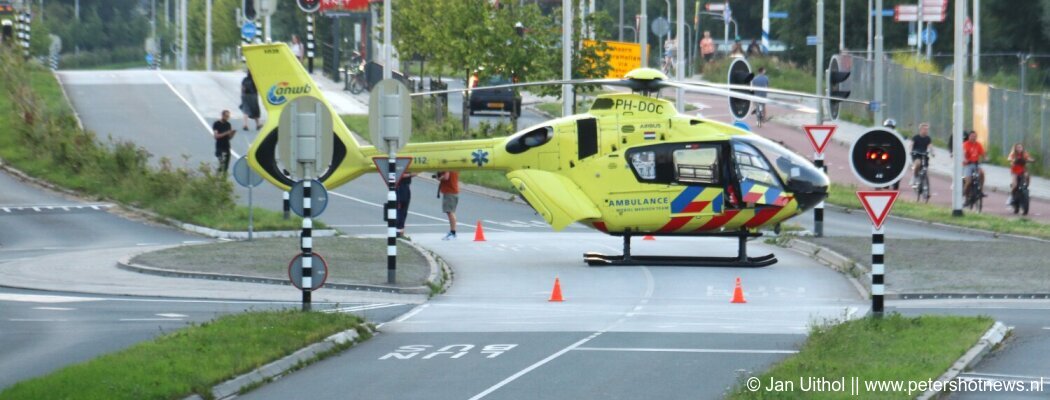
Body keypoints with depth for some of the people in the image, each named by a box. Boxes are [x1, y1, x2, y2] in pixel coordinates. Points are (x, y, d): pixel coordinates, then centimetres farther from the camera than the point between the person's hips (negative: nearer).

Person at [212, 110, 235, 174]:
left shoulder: (228, 124, 11)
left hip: (227, 147, 6)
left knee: (226, 165, 5)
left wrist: (233, 133, -6)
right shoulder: (216, 124, -6)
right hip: (220, 147, -6)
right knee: (222, 164, -17)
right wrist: (226, 133, -21)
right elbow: (216, 136, -14)